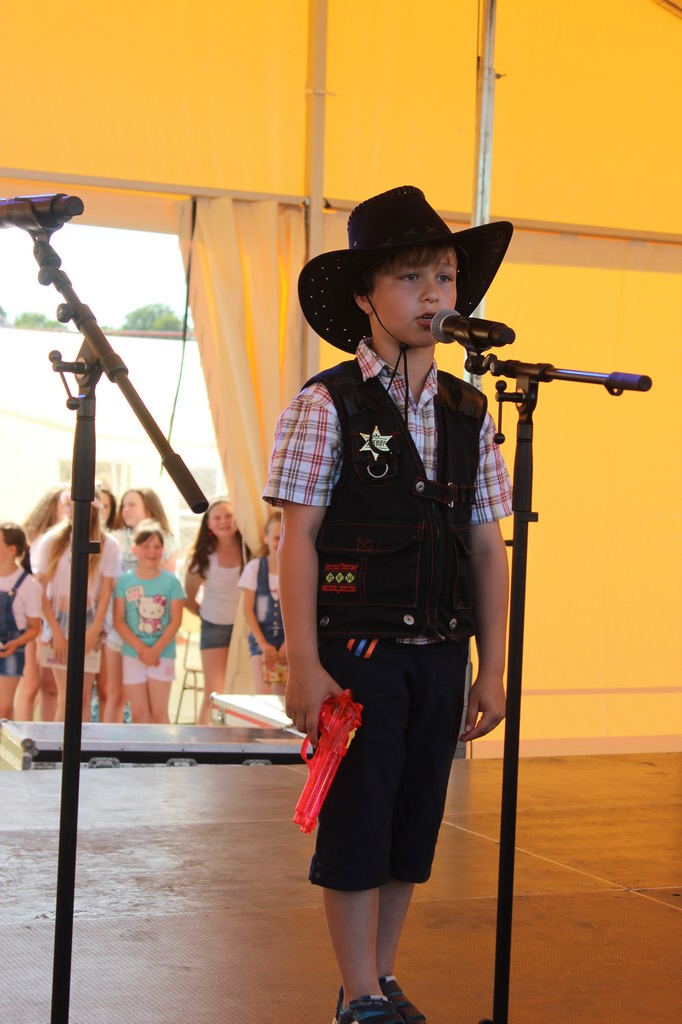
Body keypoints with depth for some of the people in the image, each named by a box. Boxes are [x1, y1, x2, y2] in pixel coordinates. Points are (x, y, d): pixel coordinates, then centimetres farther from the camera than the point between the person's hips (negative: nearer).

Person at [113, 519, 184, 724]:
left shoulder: (171, 581, 0)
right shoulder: (125, 581, 2)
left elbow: (175, 621, -2)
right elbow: (118, 620, -1)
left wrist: (156, 650, -12)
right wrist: (140, 648, -12)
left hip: (162, 655, -1)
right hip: (133, 655, 1)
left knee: (159, 712, 0)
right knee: (139, 713, 4)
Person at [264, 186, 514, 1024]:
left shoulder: (468, 414, 9)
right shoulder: (328, 405, -5)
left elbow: (488, 549, 10)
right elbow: (298, 540, -7)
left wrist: (492, 668, 7)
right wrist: (305, 665, -12)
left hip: (439, 653, 5)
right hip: (358, 649, -5)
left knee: (414, 826, 11)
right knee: (357, 824, 0)